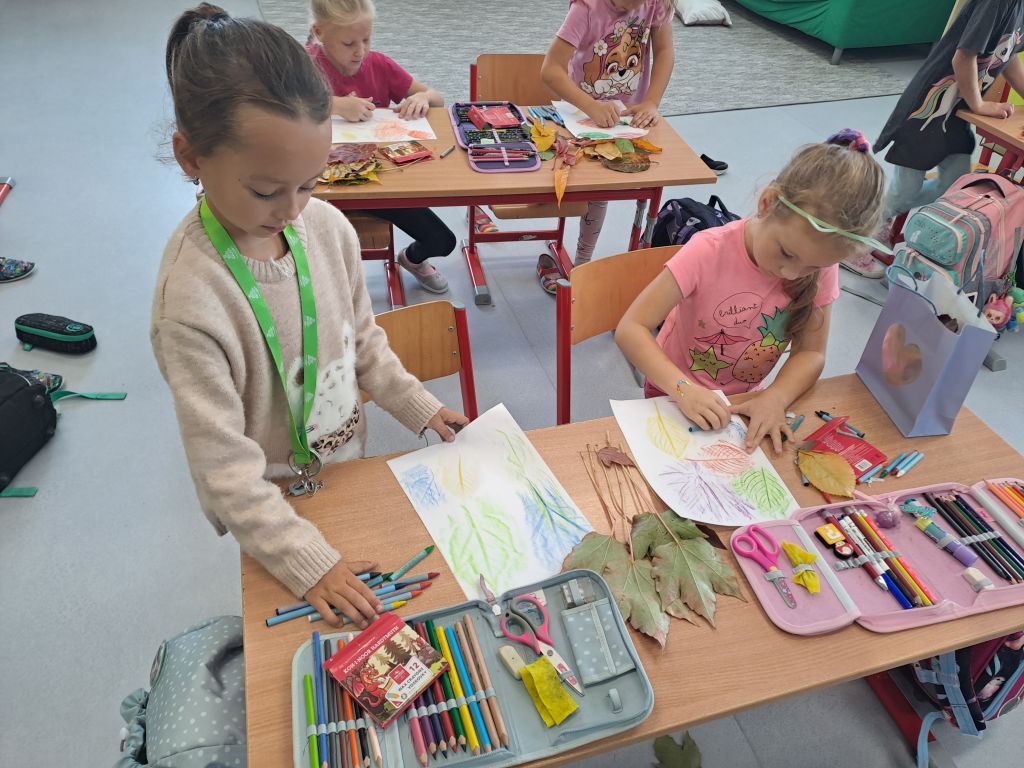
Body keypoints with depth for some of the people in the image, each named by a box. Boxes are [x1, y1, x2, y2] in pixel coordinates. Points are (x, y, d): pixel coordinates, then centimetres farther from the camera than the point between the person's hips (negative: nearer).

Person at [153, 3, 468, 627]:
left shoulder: (328, 226, -14)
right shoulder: (192, 295, -32)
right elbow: (224, 465, -26)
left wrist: (421, 407, 2)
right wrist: (309, 562, -25)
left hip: (348, 459, 5)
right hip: (271, 500, -5)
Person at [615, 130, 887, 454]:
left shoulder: (821, 264, -13)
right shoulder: (710, 251, -25)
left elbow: (810, 352, -7)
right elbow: (631, 328, -26)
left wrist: (775, 397, -27)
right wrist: (683, 389, -39)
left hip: (746, 405, 4)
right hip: (678, 400, -4)